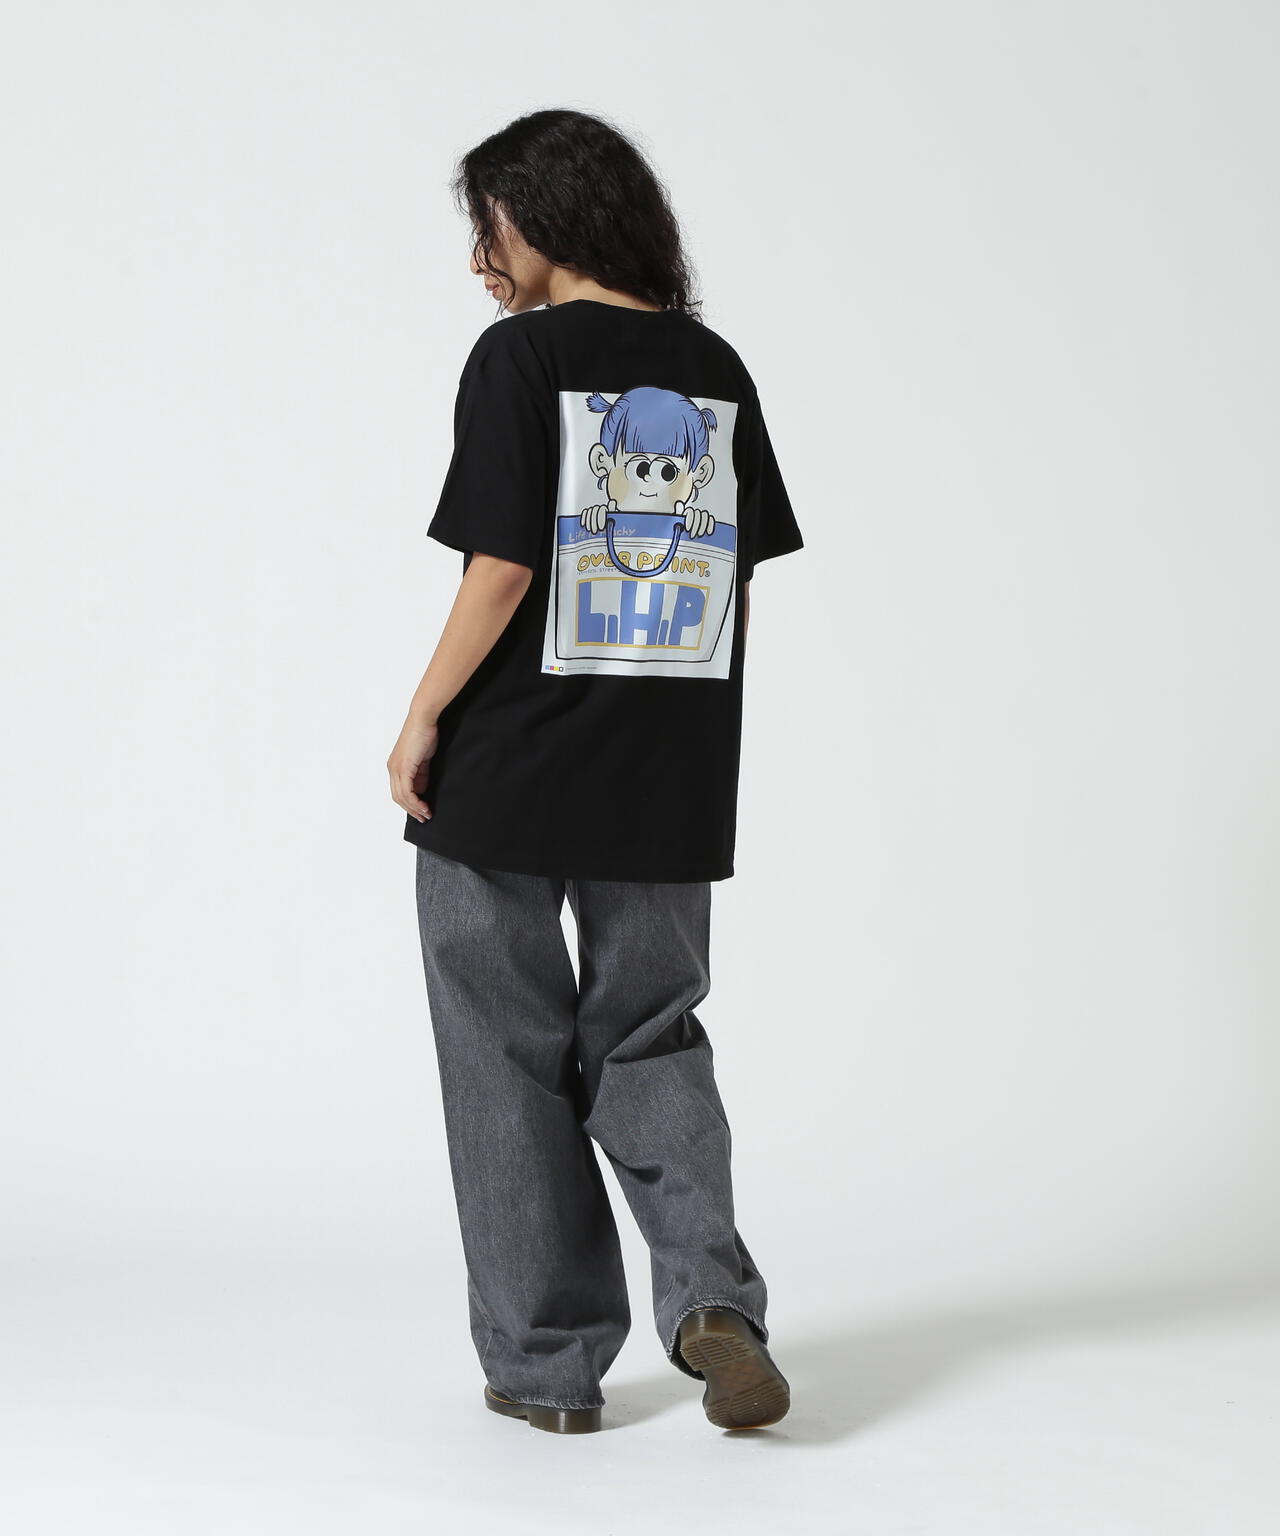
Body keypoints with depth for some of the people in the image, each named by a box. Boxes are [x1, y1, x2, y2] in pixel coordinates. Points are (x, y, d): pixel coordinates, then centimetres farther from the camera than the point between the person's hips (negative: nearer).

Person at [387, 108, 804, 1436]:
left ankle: (547, 1361, 13)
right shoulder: (714, 369, 7)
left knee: (511, 1059, 8)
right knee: (650, 1039, 16)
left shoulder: (521, 356, -9)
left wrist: (420, 724, -5)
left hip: (505, 778, -4)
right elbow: (738, 592, 8)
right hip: (670, 784, 5)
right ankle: (710, 1296, -6)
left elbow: (503, 571, -15)